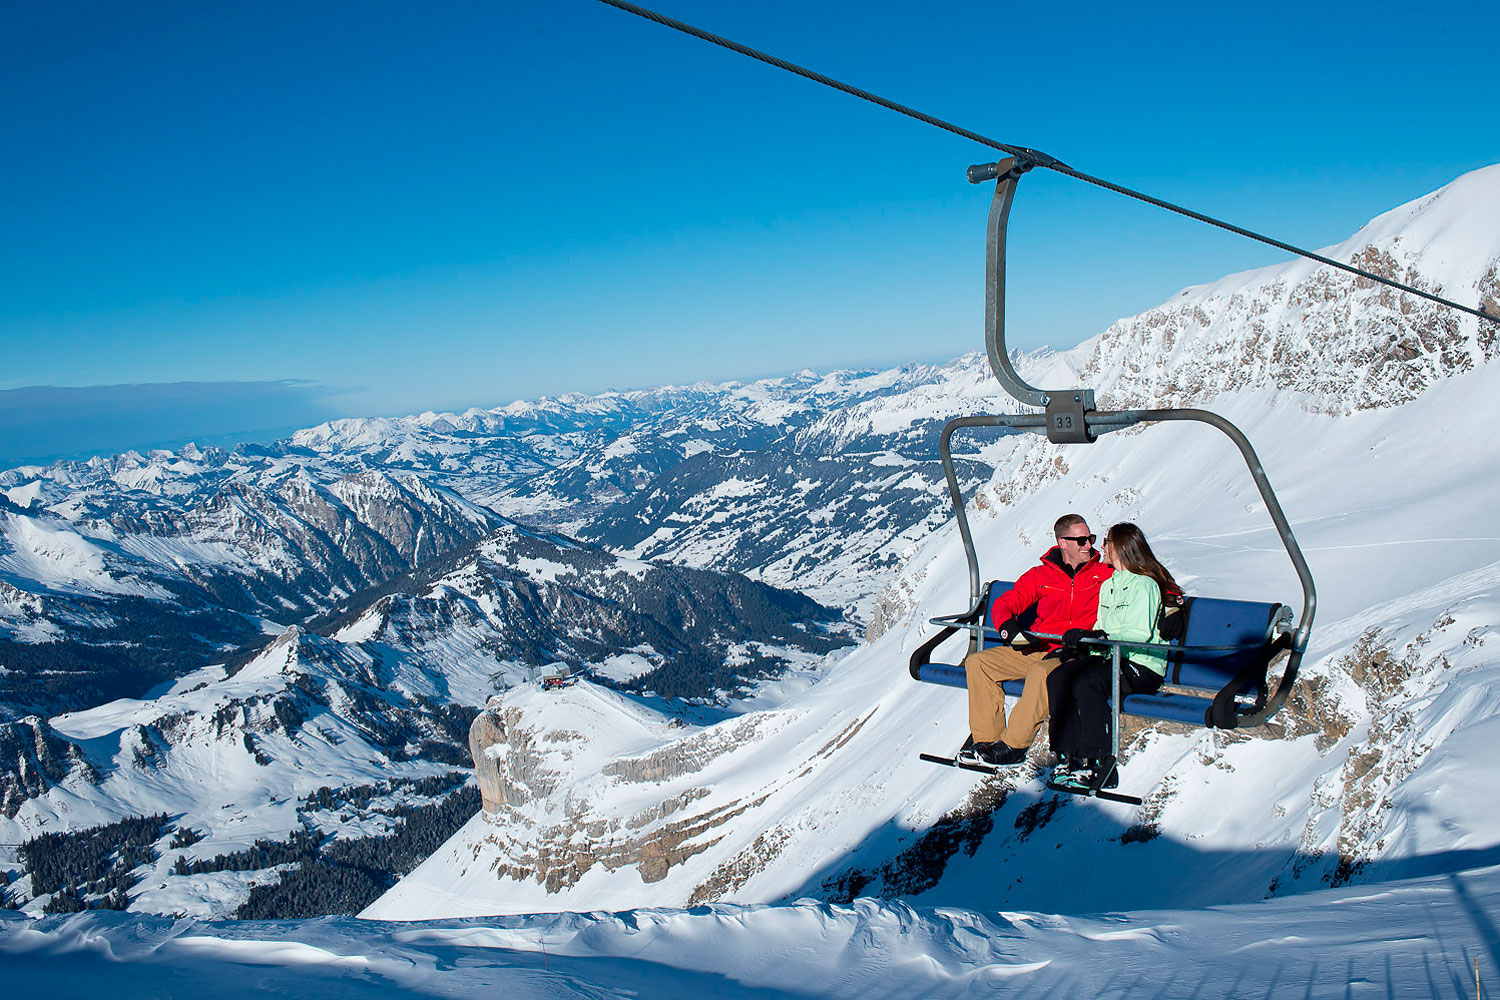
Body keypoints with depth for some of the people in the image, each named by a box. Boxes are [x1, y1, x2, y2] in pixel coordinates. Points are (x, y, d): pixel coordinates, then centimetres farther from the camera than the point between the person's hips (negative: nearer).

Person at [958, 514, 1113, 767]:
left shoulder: (1104, 573, 7)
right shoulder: (1040, 575, 11)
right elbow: (1004, 604, 7)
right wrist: (1008, 628, -14)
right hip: (1037, 649, 4)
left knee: (1041, 671, -37)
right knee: (976, 662, -10)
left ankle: (1013, 746, -27)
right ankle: (986, 738, -12)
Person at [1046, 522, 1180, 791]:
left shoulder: (1145, 585, -5)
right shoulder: (1108, 585, 23)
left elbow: (1140, 633, -18)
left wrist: (1099, 638, -26)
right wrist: (1079, 647, -1)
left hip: (1140, 665, -7)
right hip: (1110, 657, 8)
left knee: (1085, 684, -33)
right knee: (1057, 678, -19)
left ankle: (1098, 764, -25)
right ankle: (1068, 757, -19)